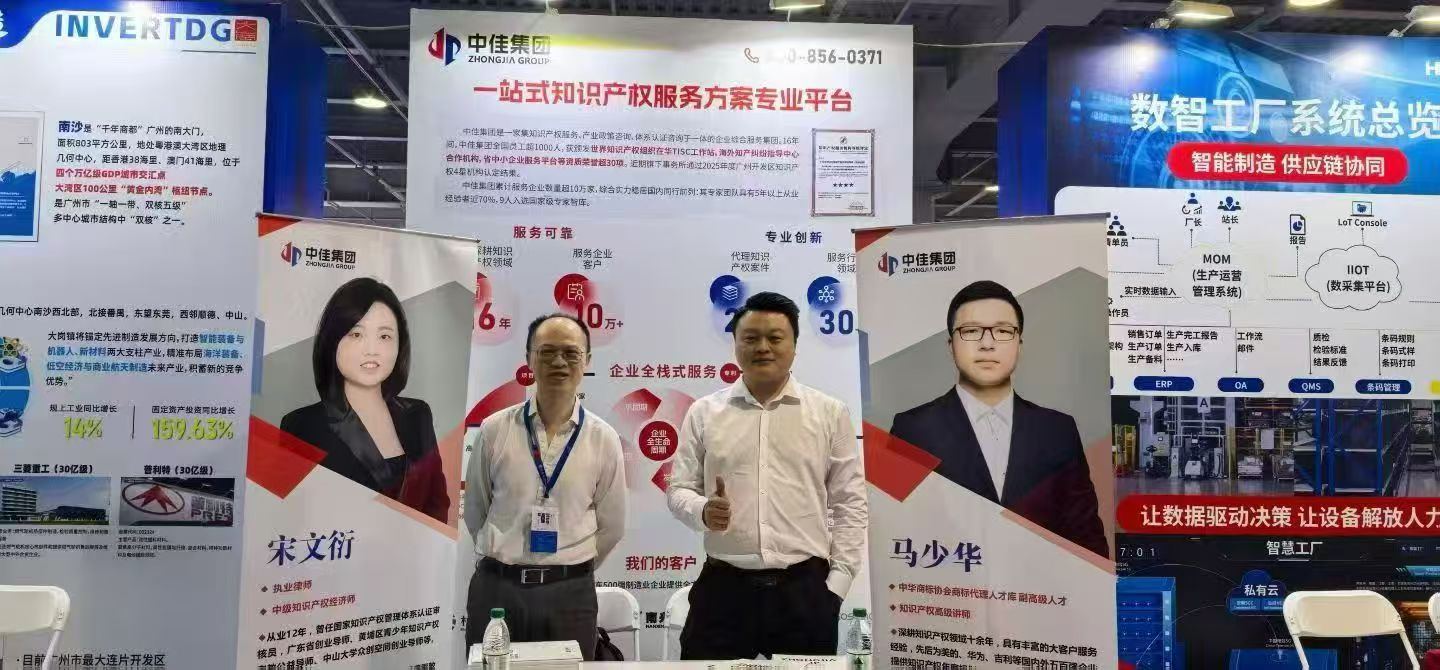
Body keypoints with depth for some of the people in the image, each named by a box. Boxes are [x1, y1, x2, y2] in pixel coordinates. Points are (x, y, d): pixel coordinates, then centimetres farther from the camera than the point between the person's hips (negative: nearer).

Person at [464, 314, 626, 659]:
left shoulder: (603, 439, -1)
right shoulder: (494, 430, -2)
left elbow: (611, 526, 8)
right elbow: (475, 513, 10)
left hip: (571, 595, 0)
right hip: (496, 589, 0)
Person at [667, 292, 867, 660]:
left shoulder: (830, 413, 5)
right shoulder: (704, 413, 6)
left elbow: (849, 503, 5)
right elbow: (679, 489, 8)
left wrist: (837, 582, -1)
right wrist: (703, 510, -14)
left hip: (805, 588, 0)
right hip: (724, 587, 0)